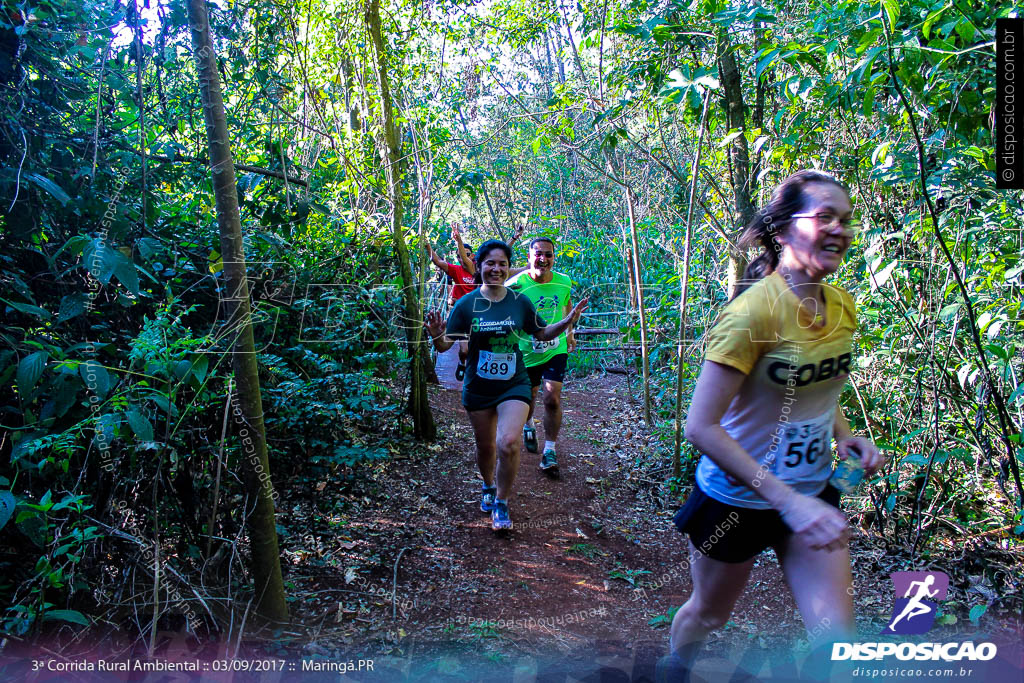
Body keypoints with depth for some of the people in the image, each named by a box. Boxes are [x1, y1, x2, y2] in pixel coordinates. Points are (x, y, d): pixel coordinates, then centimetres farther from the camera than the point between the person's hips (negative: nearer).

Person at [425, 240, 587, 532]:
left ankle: (501, 503, 4)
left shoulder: (519, 301, -3)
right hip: (478, 388, 1)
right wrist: (437, 336, -28)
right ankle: (488, 486, 48)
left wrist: (567, 321, -5)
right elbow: (445, 344, -6)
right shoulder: (466, 304, -7)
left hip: (514, 385, -1)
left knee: (508, 443, -19)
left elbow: (542, 333, 10)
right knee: (485, 447, 14)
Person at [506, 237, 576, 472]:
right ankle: (528, 427, 51)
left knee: (553, 398, -12)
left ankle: (550, 451, 1)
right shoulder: (516, 285, -19)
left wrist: (569, 331, 19)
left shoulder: (563, 282, -7)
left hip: (556, 349, 1)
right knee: (529, 396, 16)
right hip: (527, 352, -1)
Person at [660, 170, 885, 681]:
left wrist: (844, 435, -4)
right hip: (739, 498, -5)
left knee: (838, 639, -2)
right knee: (709, 612, 19)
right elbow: (701, 427, -28)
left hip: (812, 495, 5)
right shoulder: (753, 312, -25)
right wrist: (788, 501, -30)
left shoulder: (841, 306, -3)